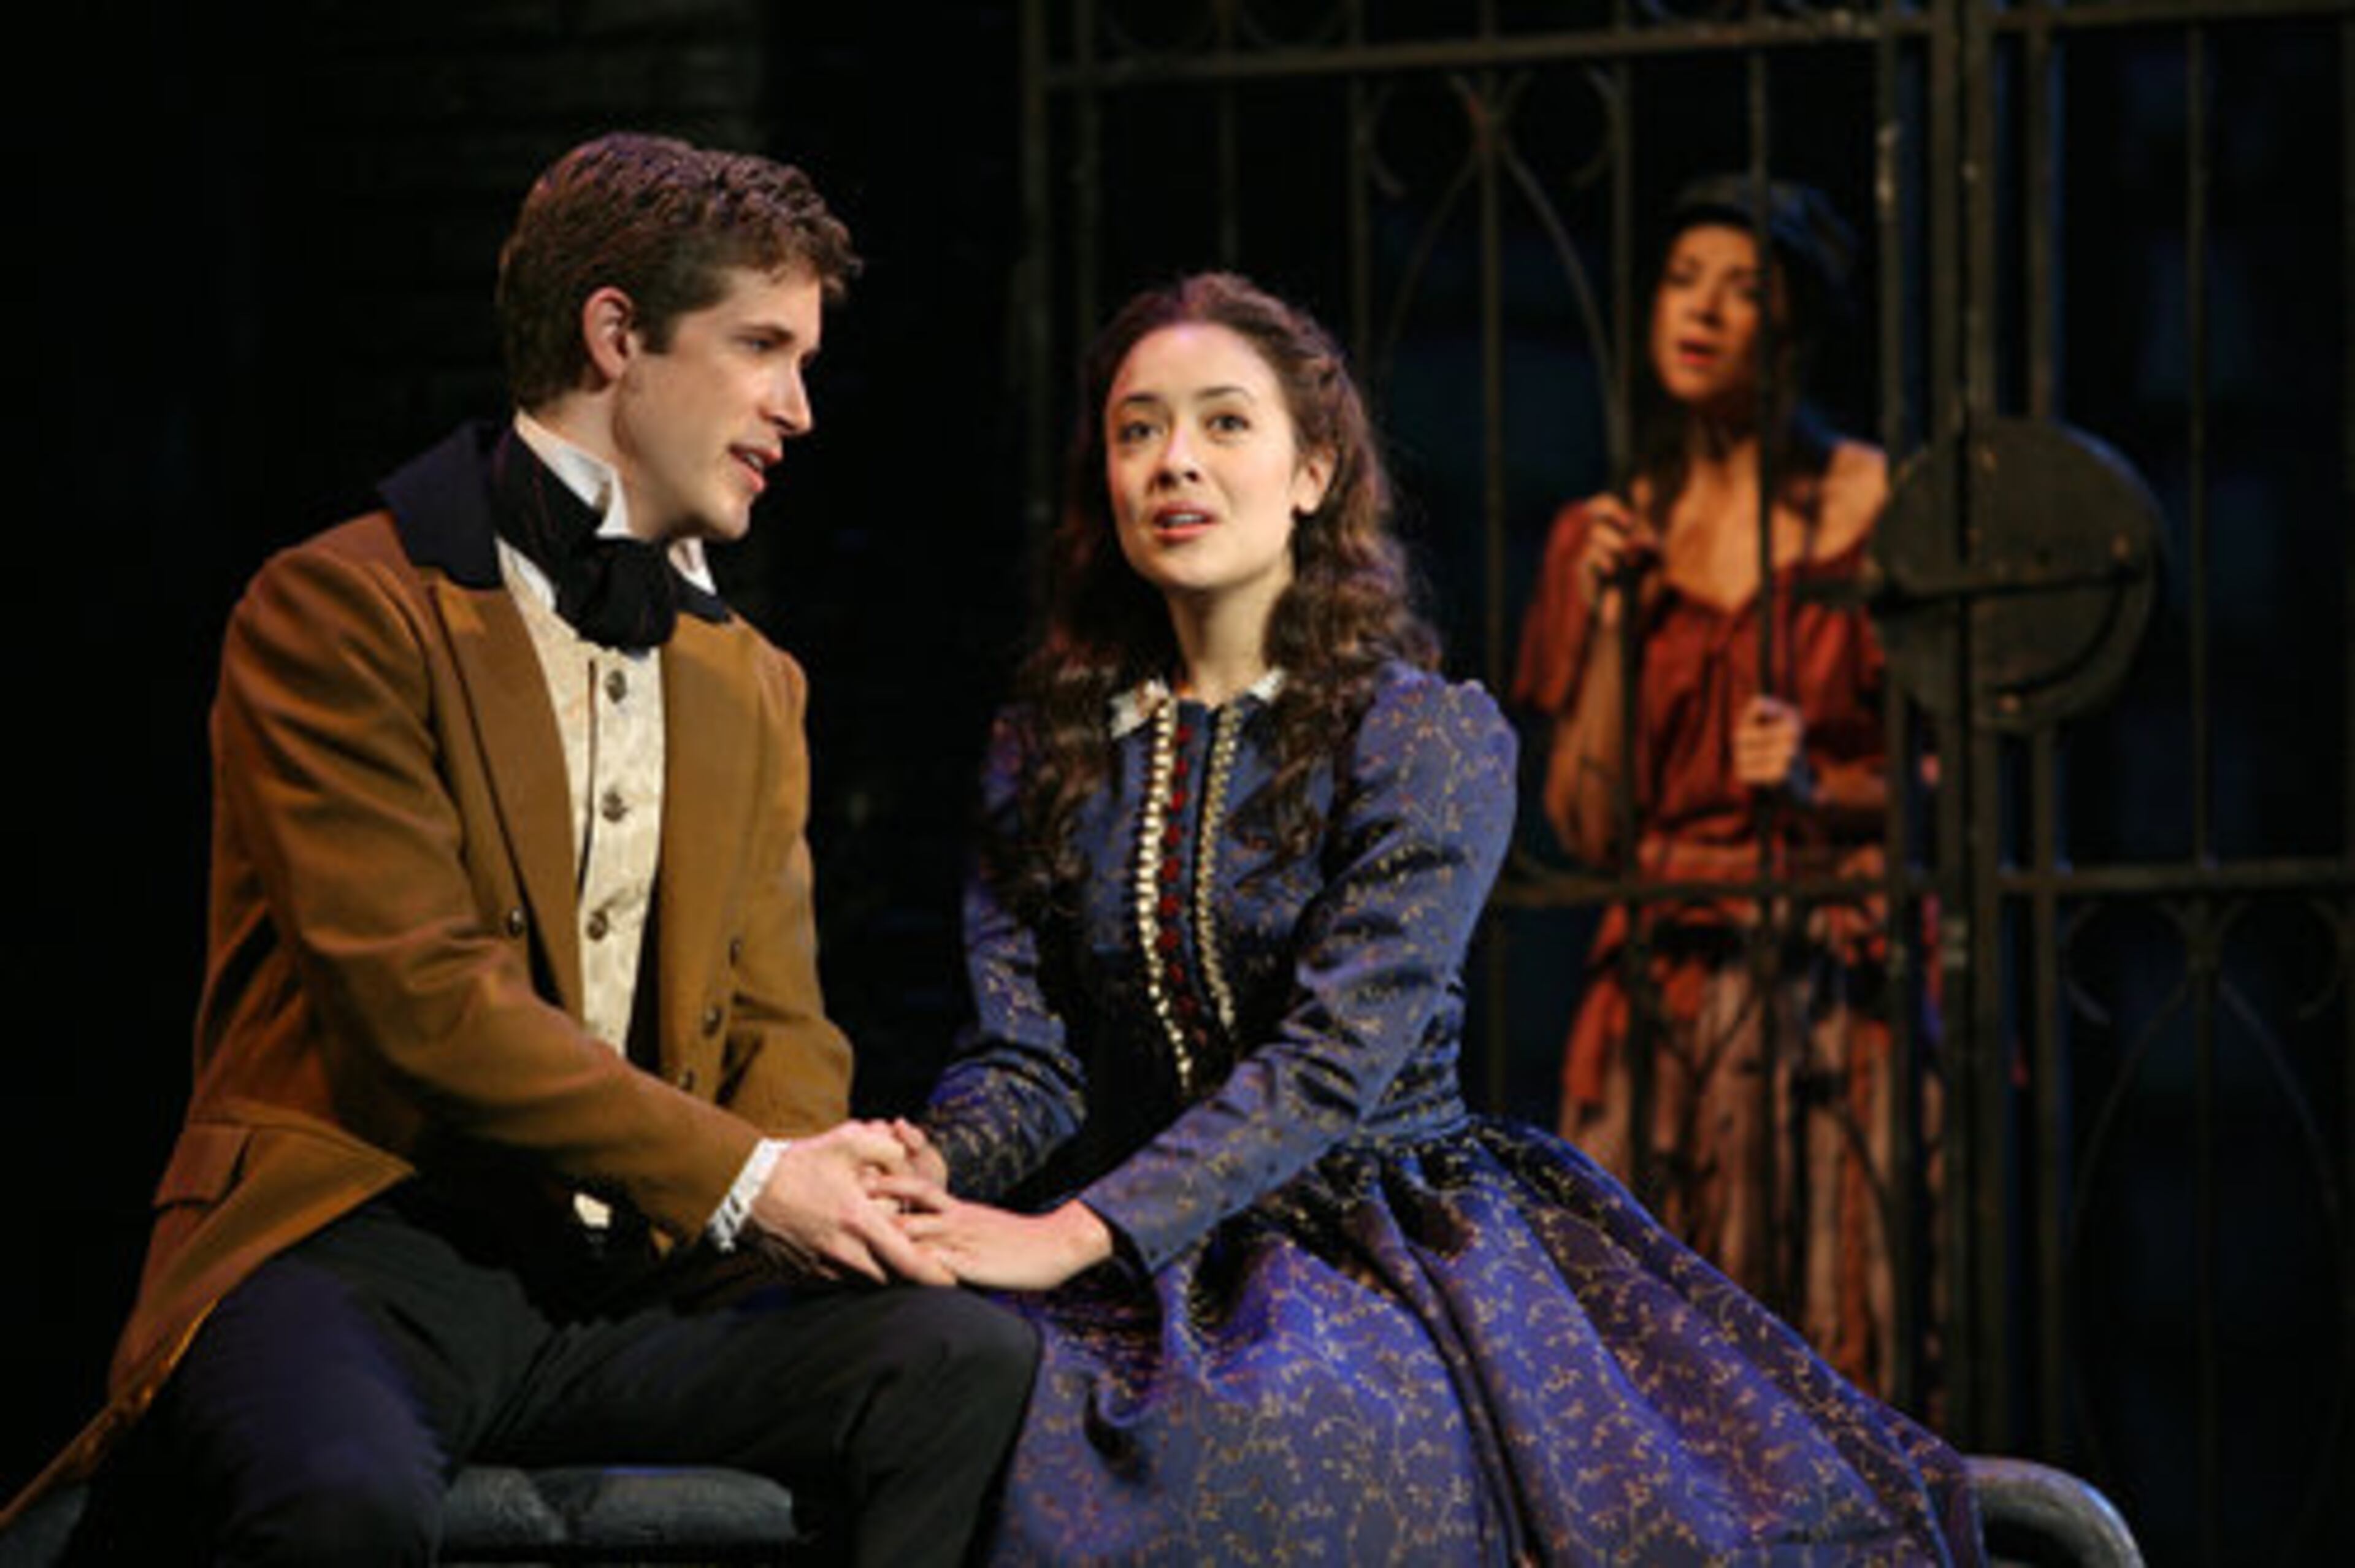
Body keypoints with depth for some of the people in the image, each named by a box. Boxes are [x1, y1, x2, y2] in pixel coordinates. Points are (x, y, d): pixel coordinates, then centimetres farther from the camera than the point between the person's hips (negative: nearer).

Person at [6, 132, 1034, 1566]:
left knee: (974, 1363, -22)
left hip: (632, 1284, 6)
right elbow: (422, 994, -12)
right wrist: (739, 1177, -14)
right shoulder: (341, 610, -2)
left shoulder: (751, 685, 23)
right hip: (360, 1251, -6)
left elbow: (779, 1022, 17)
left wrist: (808, 1180, -8)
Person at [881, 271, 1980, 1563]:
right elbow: (1023, 1057, 7)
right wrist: (920, 1178, -18)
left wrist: (1080, 1235, -24)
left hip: (1386, 1249, -3)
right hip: (1158, 1274, 3)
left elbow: (1337, 1055, -13)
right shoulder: (1045, 752, 13)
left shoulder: (1432, 739, -2)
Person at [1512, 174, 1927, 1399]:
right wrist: (1611, 617, -1)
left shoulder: (1874, 508, 3)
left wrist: (1823, 783, -12)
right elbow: (1586, 825, 7)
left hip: (1840, 988, -2)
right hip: (1666, 1001, 3)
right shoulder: (1605, 537, 12)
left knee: (1836, 1331, -10)